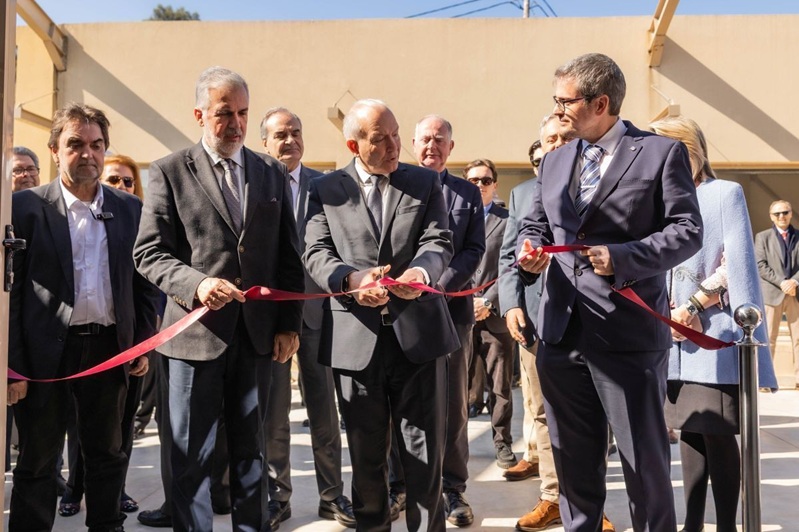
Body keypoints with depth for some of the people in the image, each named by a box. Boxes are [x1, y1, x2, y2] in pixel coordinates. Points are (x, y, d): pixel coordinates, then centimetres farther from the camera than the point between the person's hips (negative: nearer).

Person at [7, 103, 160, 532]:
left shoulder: (129, 208, 6)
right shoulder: (26, 206, -4)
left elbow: (144, 284, 10)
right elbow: (10, 290, -6)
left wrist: (142, 347, 4)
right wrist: (13, 366, -10)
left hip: (109, 348, 3)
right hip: (46, 352, -3)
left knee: (107, 454, 15)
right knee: (37, 460, 9)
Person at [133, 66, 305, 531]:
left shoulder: (274, 174, 10)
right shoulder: (169, 172, 0)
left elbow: (289, 257, 9)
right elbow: (150, 253, -4)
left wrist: (290, 324, 3)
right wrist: (195, 283, -22)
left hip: (258, 334, 3)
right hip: (196, 332, -3)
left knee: (251, 451, 14)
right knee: (193, 456, 6)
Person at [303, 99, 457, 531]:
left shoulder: (425, 183, 8)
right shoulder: (326, 189, 6)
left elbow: (439, 242, -3)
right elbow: (316, 253, -2)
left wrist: (421, 270, -26)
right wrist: (351, 279, -23)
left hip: (417, 333, 0)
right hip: (355, 338, 0)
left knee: (425, 452, 6)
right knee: (366, 455, 13)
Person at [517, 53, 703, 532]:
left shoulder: (662, 152, -2)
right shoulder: (555, 161, 15)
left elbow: (688, 230, -7)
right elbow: (535, 225, 20)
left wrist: (623, 257, -20)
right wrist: (530, 250, -3)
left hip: (628, 334, -5)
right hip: (561, 331, 6)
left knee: (645, 461, 5)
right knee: (574, 461, 16)